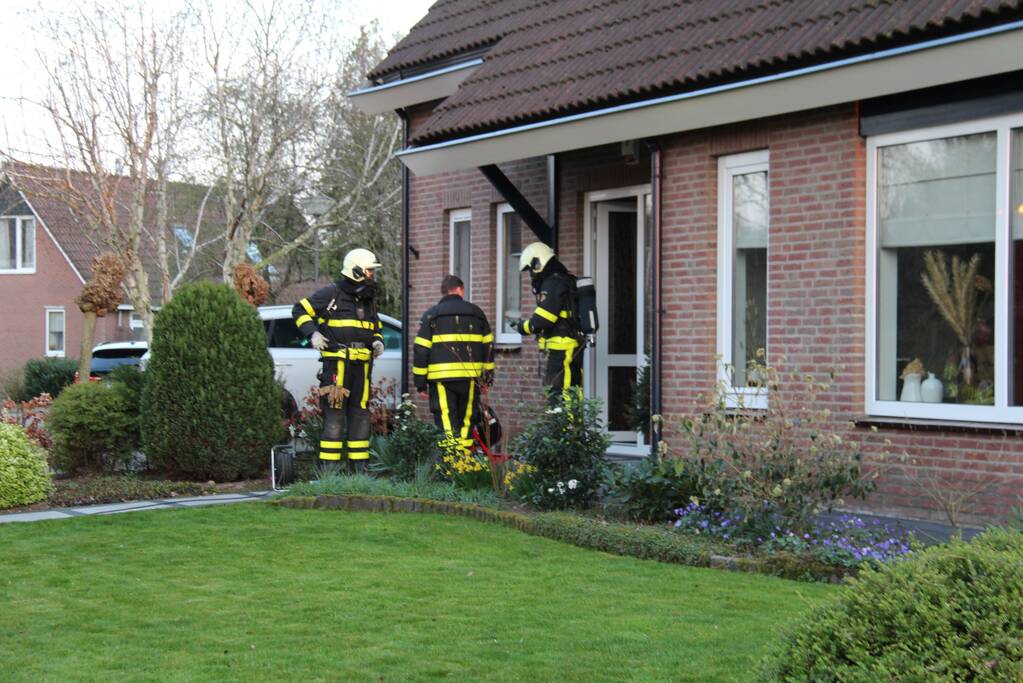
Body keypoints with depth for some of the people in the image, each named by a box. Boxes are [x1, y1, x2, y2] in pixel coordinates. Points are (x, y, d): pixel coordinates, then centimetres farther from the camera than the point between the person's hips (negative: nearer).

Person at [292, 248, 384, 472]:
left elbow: (376, 327, 30)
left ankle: (360, 466, 14)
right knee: (334, 415, -8)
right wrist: (313, 333, -13)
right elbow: (300, 310, 0)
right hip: (336, 363, -7)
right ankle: (329, 466, -5)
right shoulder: (331, 294, -4)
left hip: (362, 365, 7)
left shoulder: (368, 300, 18)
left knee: (360, 414, 8)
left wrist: (377, 341, 8)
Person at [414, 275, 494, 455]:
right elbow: (488, 346, 14)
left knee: (446, 422, -3)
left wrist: (420, 384, 5)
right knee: (466, 420, 11)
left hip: (441, 378, -2)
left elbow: (421, 350, 1)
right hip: (470, 378, 2)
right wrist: (487, 378, 20)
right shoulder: (476, 312, 13)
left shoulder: (431, 315, 6)